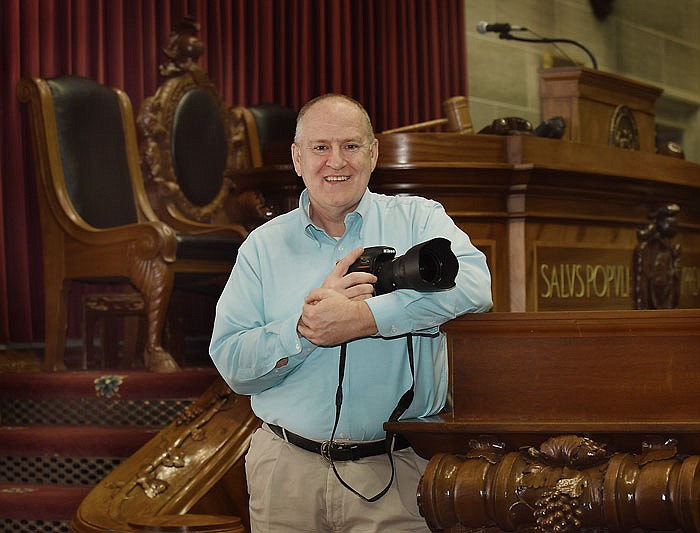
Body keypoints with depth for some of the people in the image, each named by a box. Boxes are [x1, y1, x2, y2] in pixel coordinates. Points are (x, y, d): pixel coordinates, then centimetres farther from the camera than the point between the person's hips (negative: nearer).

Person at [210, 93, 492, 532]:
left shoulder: (417, 219, 2)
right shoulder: (264, 245, 7)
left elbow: (473, 283, -19)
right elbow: (232, 364, -2)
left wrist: (363, 318, -22)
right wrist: (308, 324, -17)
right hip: (287, 469, 2)